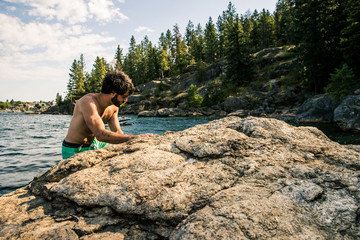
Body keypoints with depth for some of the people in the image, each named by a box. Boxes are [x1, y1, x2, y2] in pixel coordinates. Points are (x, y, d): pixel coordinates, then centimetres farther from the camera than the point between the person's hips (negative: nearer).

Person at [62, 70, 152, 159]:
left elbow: (118, 133, -6)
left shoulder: (114, 107, -3)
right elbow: (101, 135, -39)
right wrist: (134, 137, -44)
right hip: (74, 150, -7)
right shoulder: (88, 102, -28)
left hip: (93, 144, 8)